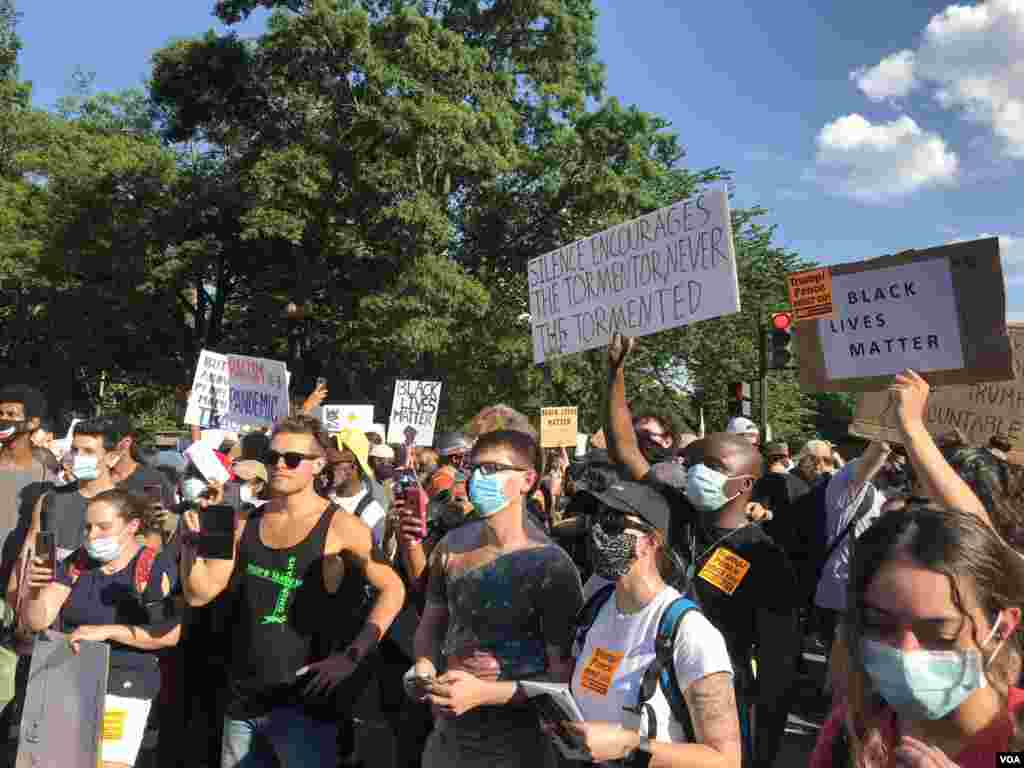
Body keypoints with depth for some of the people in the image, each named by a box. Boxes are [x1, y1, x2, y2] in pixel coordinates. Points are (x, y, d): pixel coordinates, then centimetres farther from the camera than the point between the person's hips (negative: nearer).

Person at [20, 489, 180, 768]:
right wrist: (34, 589, -18)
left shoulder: (155, 568, -10)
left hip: (124, 686, -4)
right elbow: (37, 622, 2)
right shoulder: (76, 563, 6)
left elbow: (170, 634, -19)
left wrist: (106, 631, -21)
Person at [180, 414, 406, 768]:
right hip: (243, 699, 5)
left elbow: (392, 589, -6)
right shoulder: (245, 523, 5)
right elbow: (199, 593, 5)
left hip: (303, 701, -5)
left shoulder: (340, 527, -9)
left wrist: (352, 657, -12)